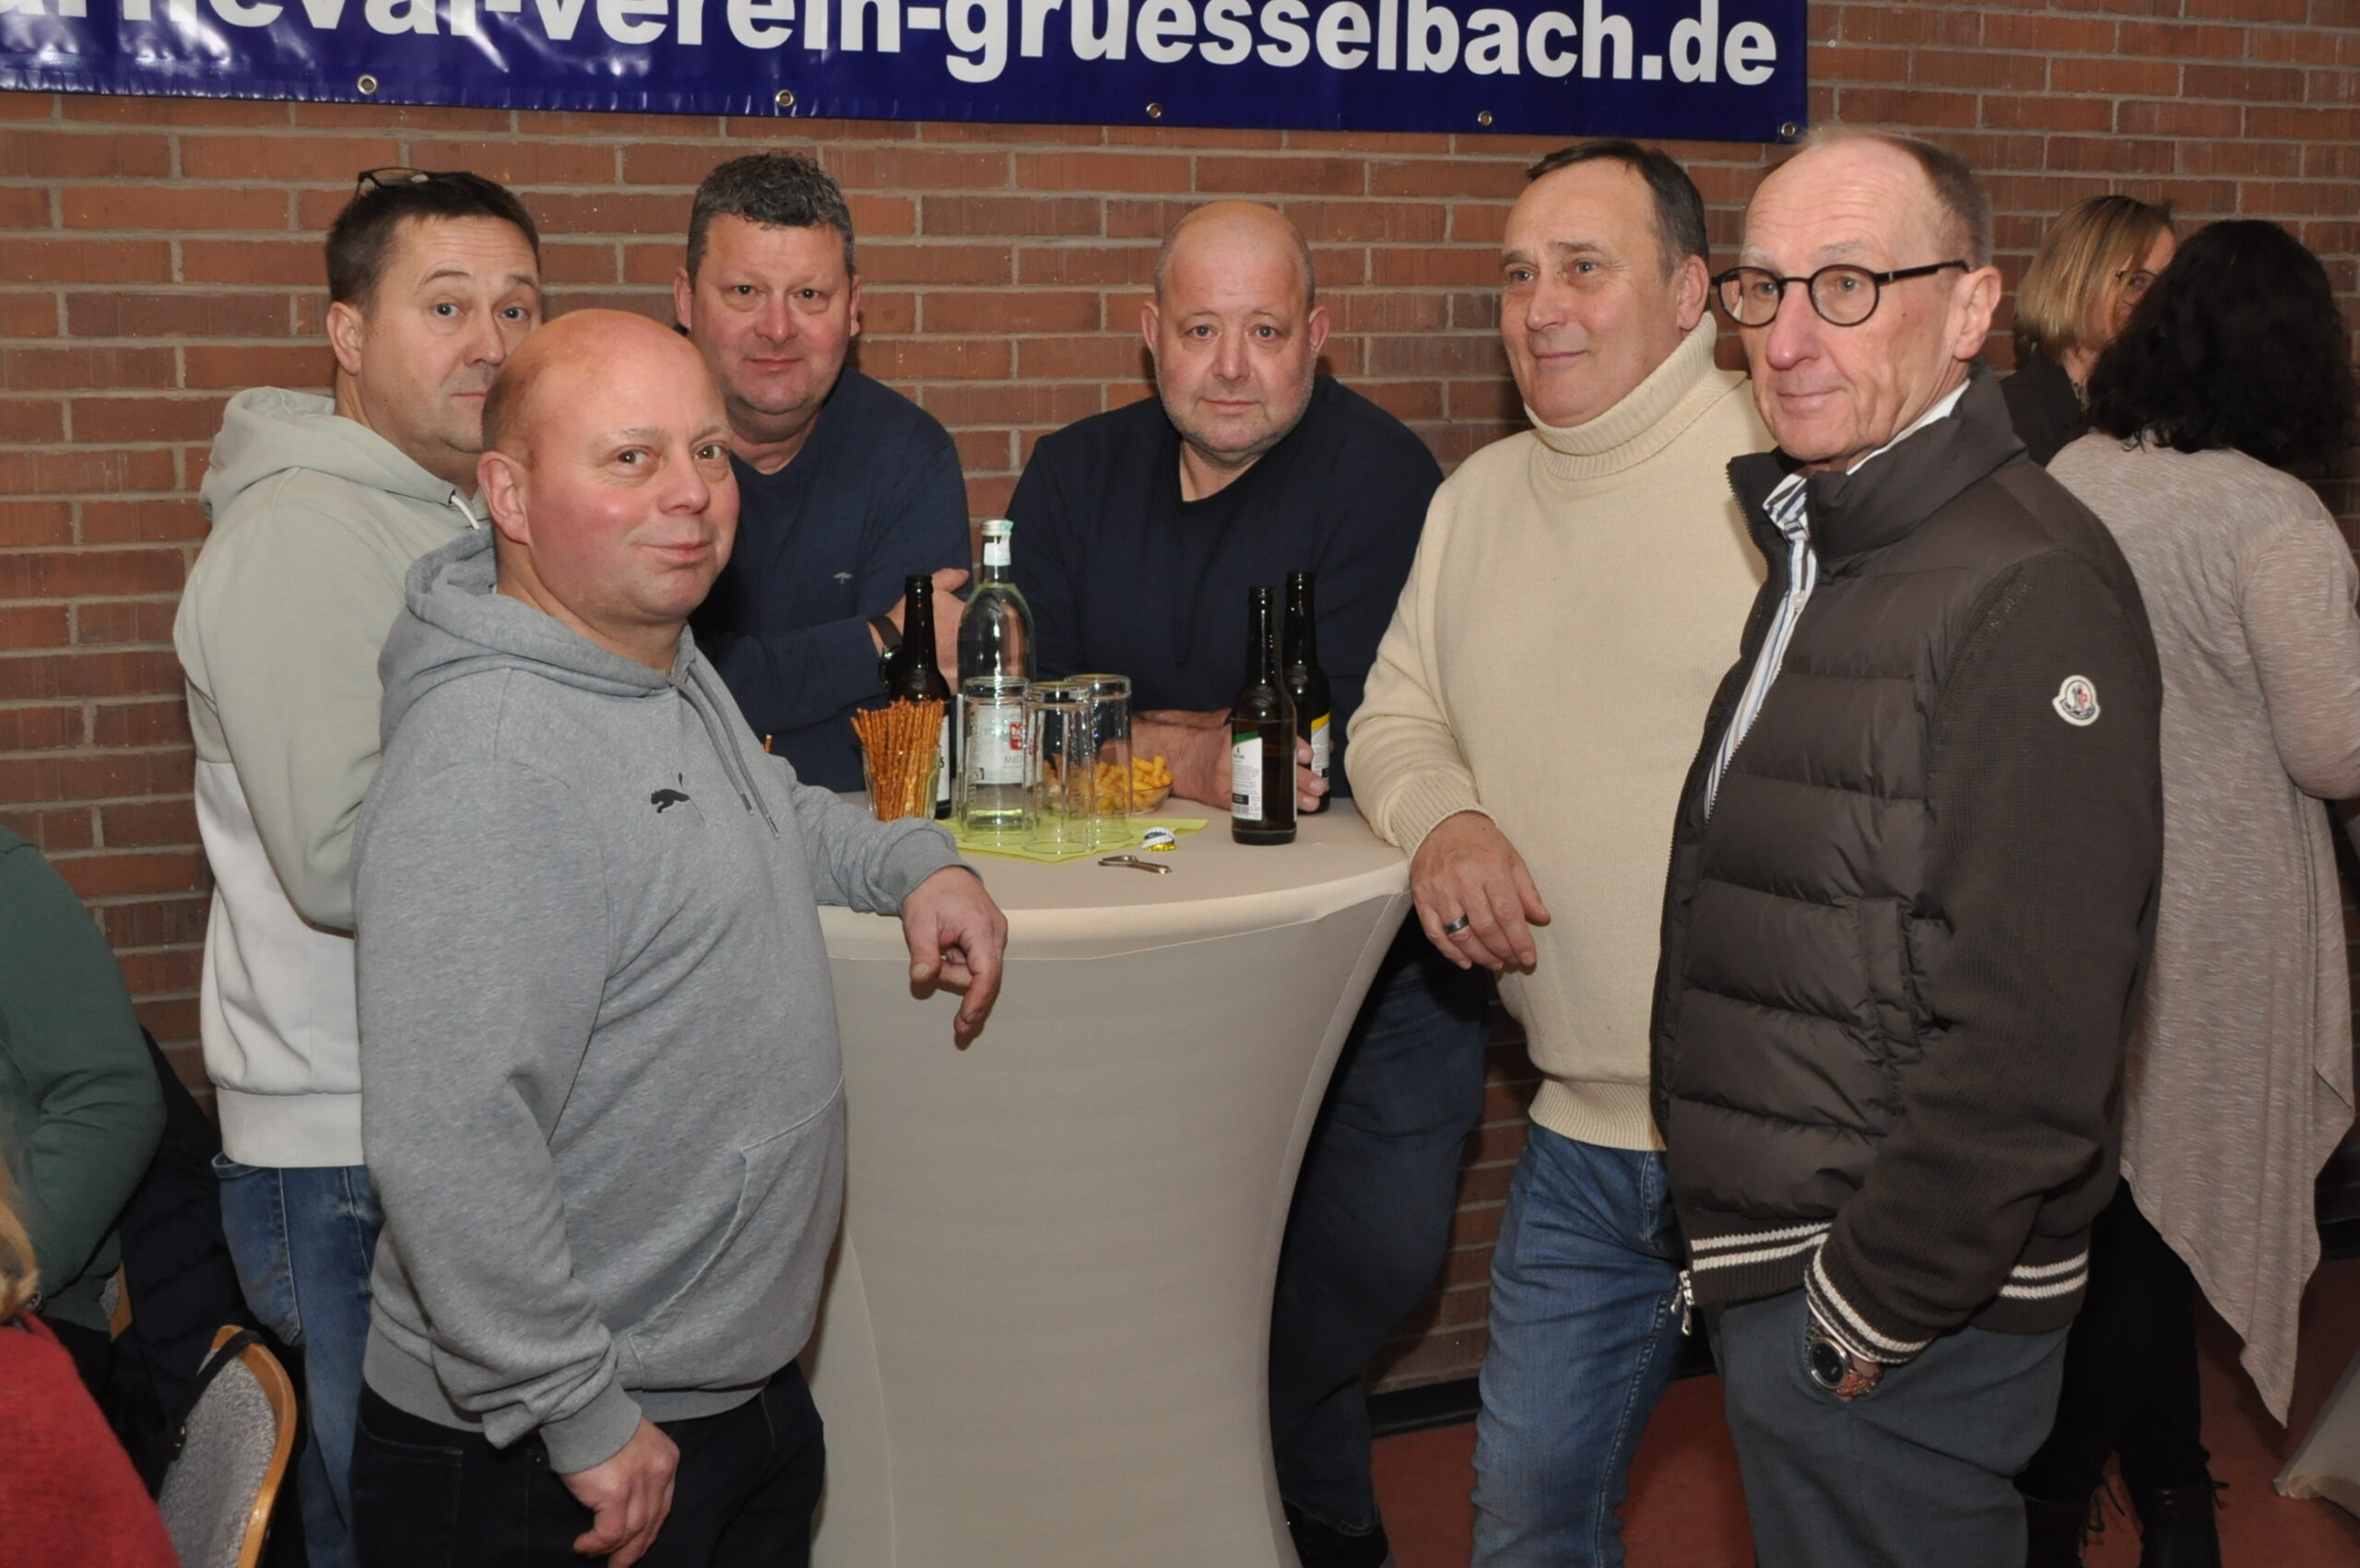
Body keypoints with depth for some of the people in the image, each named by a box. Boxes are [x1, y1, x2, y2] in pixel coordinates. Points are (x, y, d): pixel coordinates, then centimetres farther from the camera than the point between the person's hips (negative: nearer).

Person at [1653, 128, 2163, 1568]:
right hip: (1772, 1258, 9)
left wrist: (1869, 1311, -19)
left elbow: (2030, 1042, -25)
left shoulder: (2027, 593, -21)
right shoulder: (1819, 550, 11)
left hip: (1899, 1323, -9)